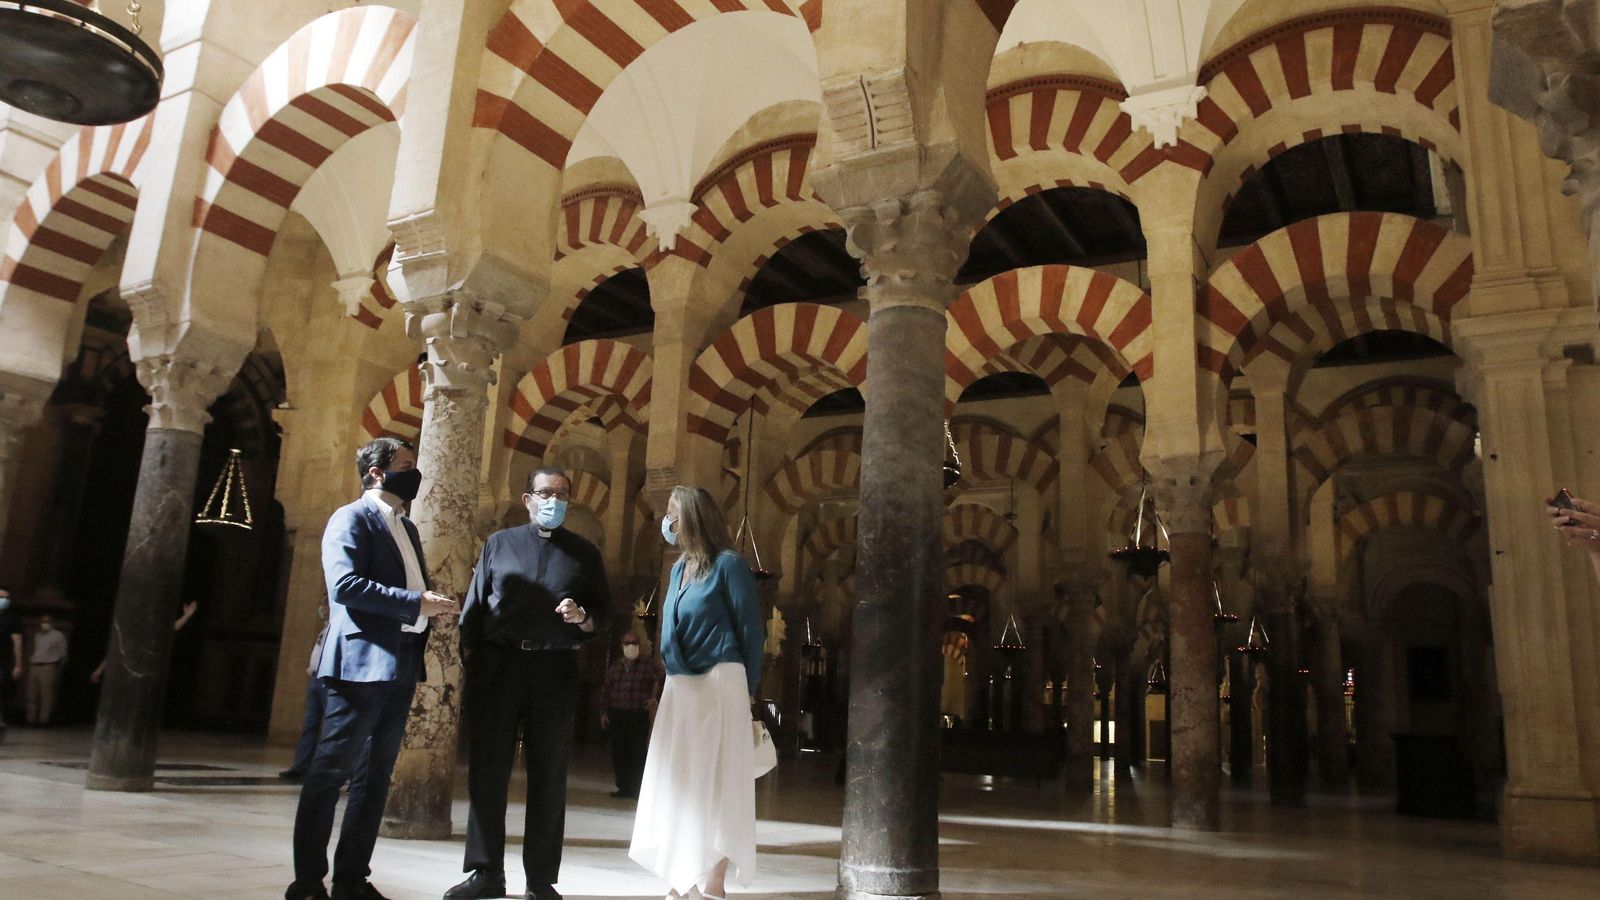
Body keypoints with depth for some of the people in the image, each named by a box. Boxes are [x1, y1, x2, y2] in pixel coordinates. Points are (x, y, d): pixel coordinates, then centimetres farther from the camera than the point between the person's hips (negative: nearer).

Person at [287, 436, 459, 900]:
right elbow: (345, 584, -17)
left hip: (400, 667, 8)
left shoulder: (406, 528, 21)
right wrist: (416, 603, -19)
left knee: (376, 775, 10)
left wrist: (432, 603, 3)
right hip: (362, 662, -8)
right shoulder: (351, 518, -4)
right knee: (331, 771, -3)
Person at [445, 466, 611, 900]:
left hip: (555, 671, 0)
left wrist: (582, 617, -14)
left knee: (549, 778, 4)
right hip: (497, 665, 0)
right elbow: (474, 605, 8)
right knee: (487, 772, 3)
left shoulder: (584, 553, 10)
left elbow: (604, 615, 8)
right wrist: (469, 663, 0)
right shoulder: (498, 543, 12)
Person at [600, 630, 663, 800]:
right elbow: (605, 690, 14)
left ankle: (637, 790, 0)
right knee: (619, 754, 4)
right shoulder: (614, 667, 12)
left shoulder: (649, 666, 0)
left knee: (638, 754, -7)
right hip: (616, 716, 4)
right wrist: (604, 712, 8)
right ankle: (624, 788, 14)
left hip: (639, 716, -4)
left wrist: (657, 699, -1)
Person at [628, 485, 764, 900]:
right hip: (679, 687, 8)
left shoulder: (728, 564, -8)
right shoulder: (679, 568, 15)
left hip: (717, 686, -8)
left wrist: (748, 690, -5)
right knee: (678, 782, 9)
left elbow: (749, 628, -7)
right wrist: (673, 675, 17)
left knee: (714, 782, -3)